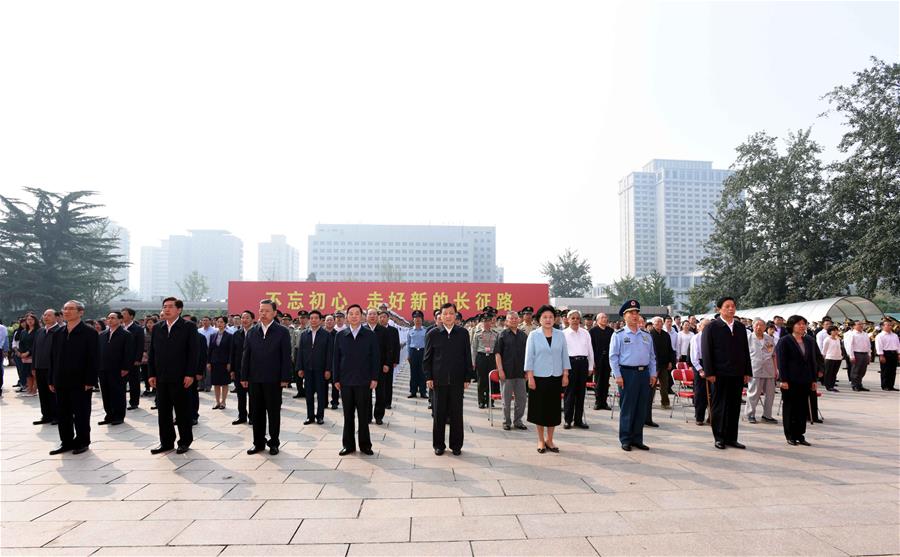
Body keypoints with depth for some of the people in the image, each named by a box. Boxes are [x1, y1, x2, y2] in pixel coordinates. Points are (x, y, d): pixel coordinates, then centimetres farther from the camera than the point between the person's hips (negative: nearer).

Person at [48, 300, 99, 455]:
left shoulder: (89, 333, -7)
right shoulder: (58, 333, 10)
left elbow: (93, 359, -11)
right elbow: (53, 358, 12)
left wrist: (89, 381, -15)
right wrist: (52, 380, 8)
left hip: (80, 383, -5)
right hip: (61, 382, 5)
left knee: (81, 414, 4)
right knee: (63, 414, 11)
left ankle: (82, 442, 16)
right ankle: (66, 442, 22)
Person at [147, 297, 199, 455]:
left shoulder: (188, 327, -3)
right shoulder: (157, 328, 11)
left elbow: (193, 352, -7)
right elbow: (152, 352, 11)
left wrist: (190, 374, -13)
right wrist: (151, 374, 4)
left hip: (180, 378, -4)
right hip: (161, 378, 4)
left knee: (182, 411, 5)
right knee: (163, 412, 8)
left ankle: (185, 441, 16)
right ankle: (166, 442, 19)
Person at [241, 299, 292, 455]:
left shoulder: (282, 331, -2)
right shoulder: (251, 331, 8)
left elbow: (286, 356, -5)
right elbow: (246, 355, 9)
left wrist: (285, 378, -10)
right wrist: (244, 377, 4)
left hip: (273, 380, -3)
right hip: (254, 379, 3)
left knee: (274, 412, 5)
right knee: (256, 412, 9)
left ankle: (274, 443, 17)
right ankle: (258, 442, 21)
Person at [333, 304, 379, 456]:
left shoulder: (370, 335, -1)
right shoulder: (340, 335, 5)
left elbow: (375, 357, 0)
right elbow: (336, 358, 7)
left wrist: (374, 378, -5)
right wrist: (336, 379, 3)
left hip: (364, 381, -2)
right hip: (345, 382, 2)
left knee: (364, 415, 5)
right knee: (348, 415, 9)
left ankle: (365, 444, 16)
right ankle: (348, 445, 18)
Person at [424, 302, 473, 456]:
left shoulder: (463, 333, 3)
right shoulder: (433, 334, 1)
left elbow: (468, 357, 5)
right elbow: (427, 358, 5)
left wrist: (467, 378, 2)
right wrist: (428, 377, -2)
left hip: (457, 380, 1)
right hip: (439, 380, 0)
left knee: (456, 414, 6)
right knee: (439, 414, 7)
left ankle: (456, 445, 19)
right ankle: (438, 445, 20)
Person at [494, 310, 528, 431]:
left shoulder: (524, 335, 8)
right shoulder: (503, 335, -2)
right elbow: (497, 353, -5)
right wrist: (500, 370, -12)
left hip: (521, 372, 4)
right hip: (507, 372, -4)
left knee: (522, 398, 8)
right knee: (506, 399, 4)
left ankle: (518, 421, 21)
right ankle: (506, 422, 16)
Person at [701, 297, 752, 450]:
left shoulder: (741, 327, 12)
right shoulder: (712, 327, -3)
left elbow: (745, 350, 14)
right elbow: (706, 351, -6)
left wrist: (747, 372, 8)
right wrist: (709, 373, -11)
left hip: (737, 374, 5)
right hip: (720, 374, -5)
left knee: (735, 407, 8)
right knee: (719, 407, 3)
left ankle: (731, 438, 16)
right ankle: (719, 438, 11)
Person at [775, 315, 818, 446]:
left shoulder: (810, 341, 11)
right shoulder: (784, 341, -5)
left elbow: (812, 361, 13)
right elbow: (781, 362, -9)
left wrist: (813, 380, 9)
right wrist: (783, 380, -14)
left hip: (805, 381, 5)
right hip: (790, 381, -5)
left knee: (803, 408, 7)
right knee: (789, 408, 4)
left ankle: (800, 435, 16)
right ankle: (790, 436, 12)